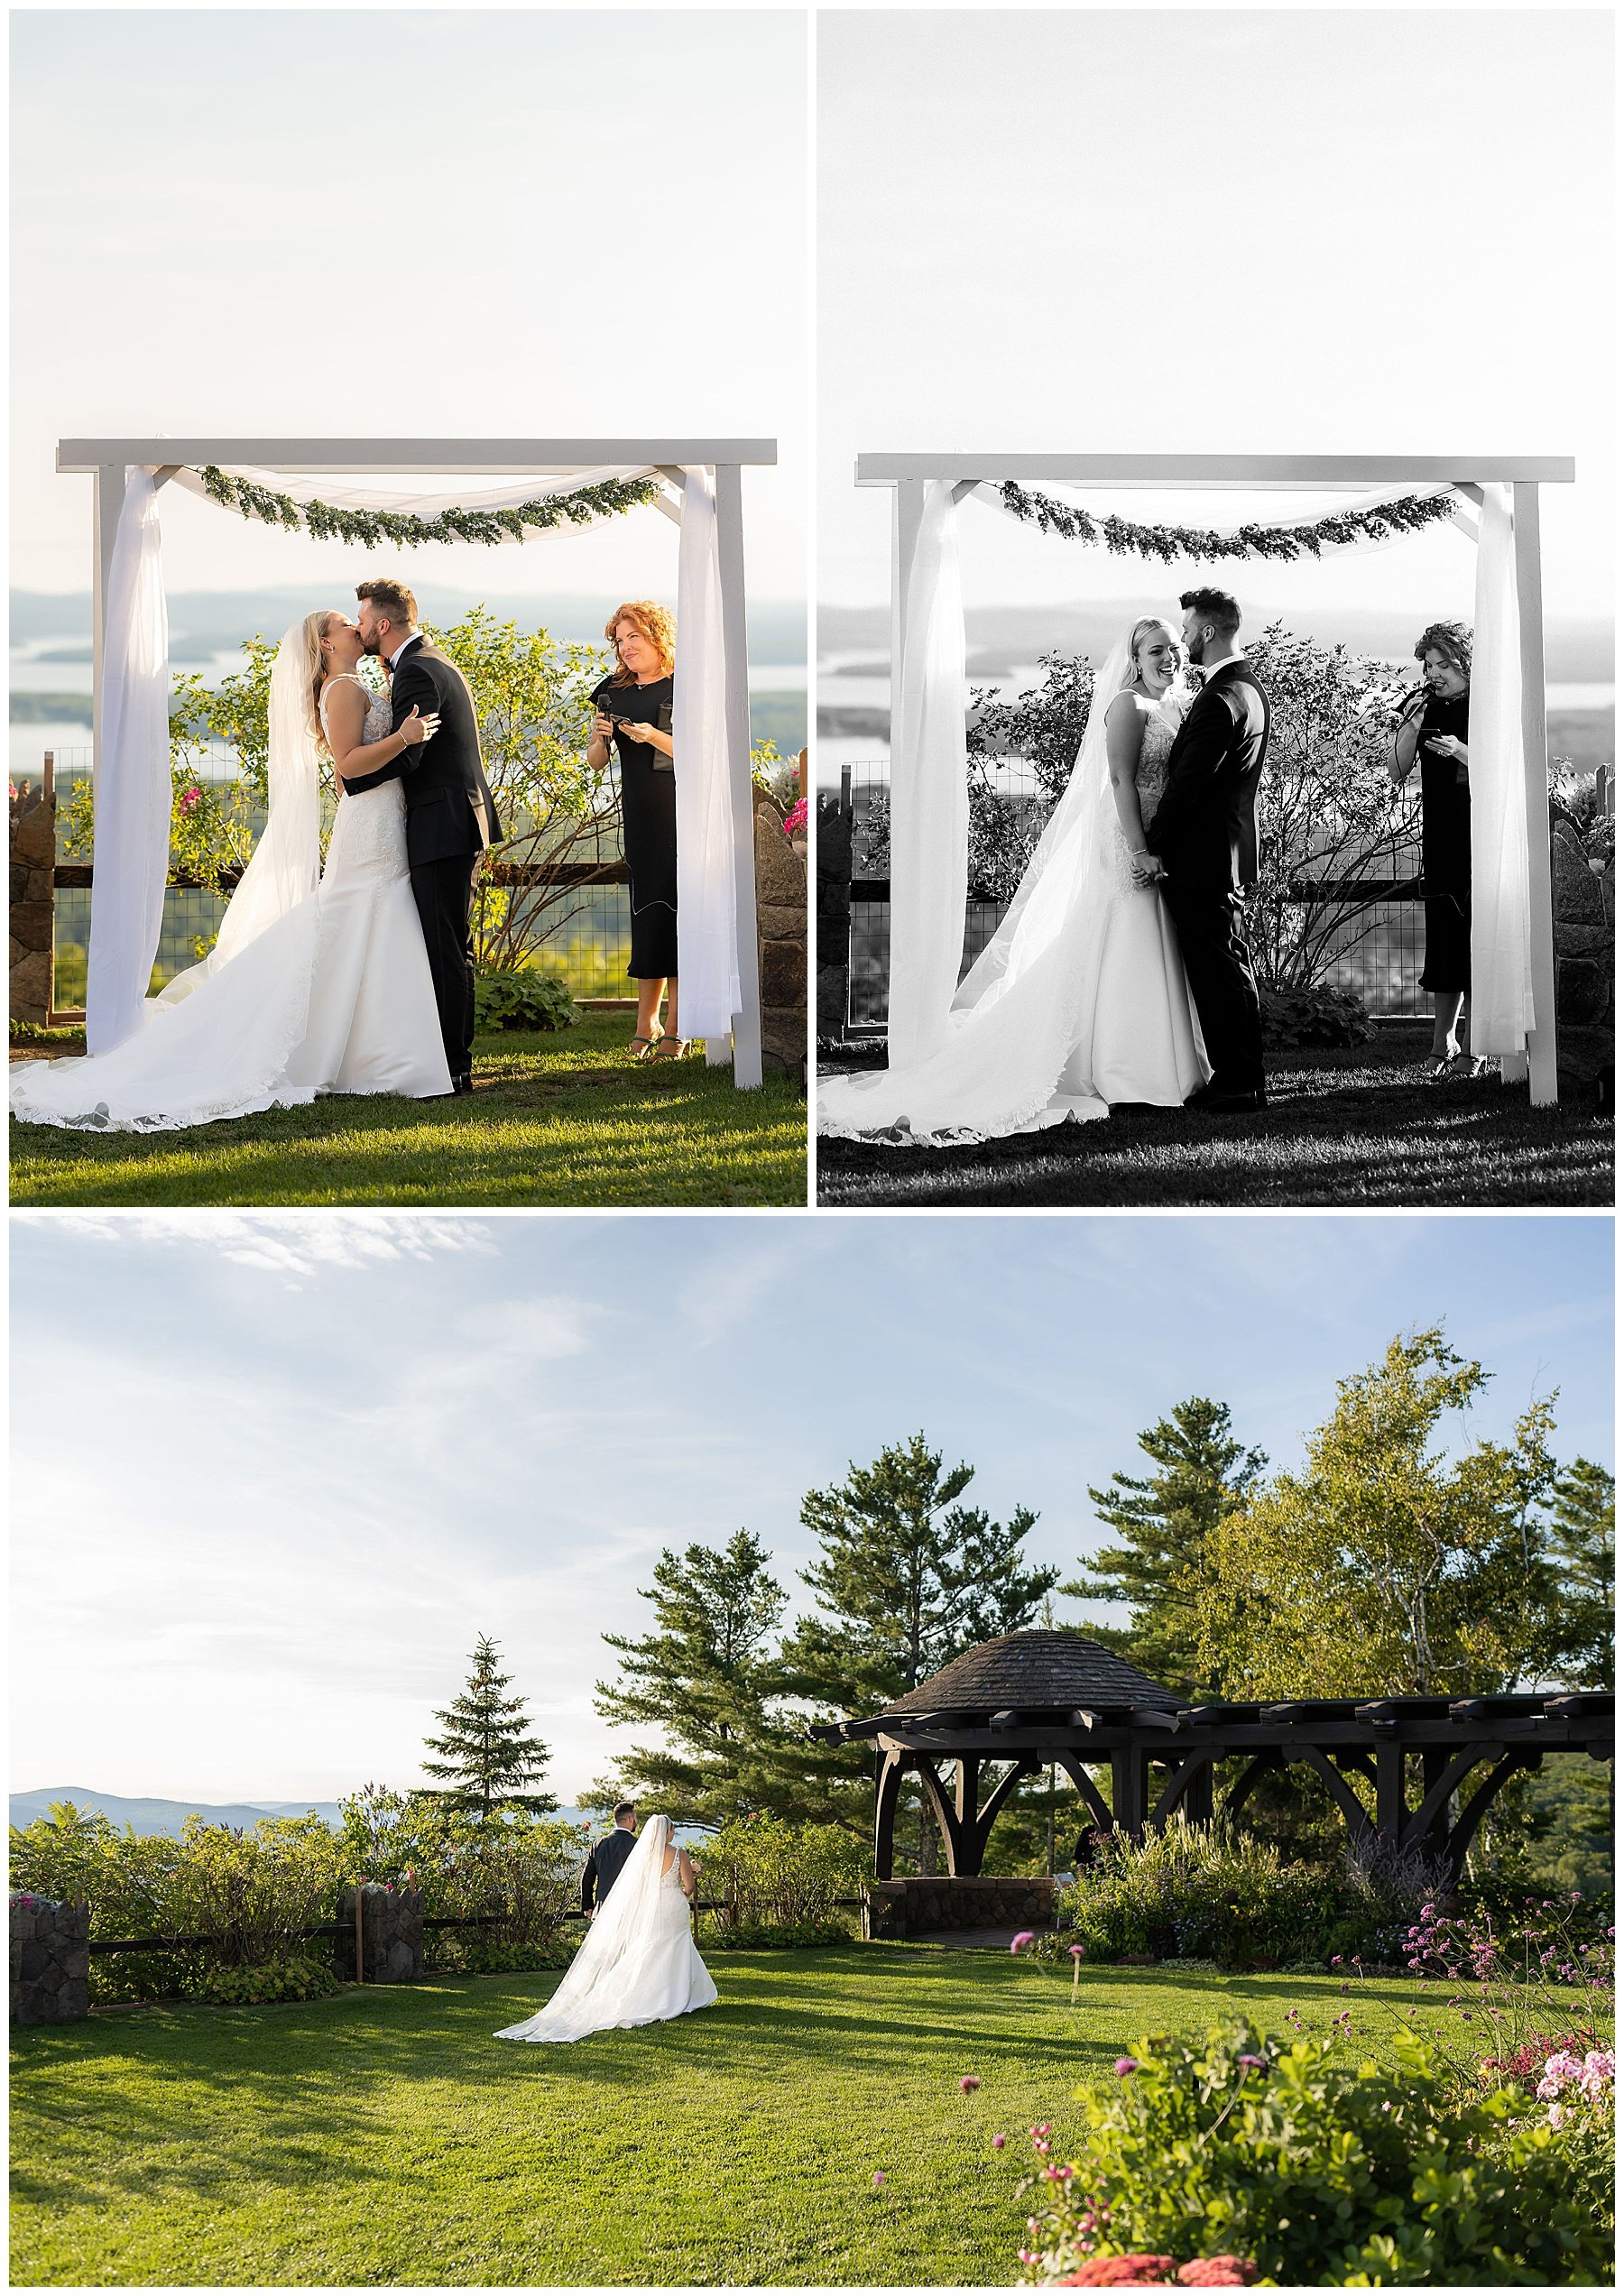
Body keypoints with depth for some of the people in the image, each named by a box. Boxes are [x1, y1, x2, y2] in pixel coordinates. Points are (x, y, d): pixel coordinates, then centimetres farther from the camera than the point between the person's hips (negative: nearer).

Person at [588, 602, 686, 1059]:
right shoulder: (614, 692, 13)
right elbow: (595, 763, 15)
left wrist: (655, 737, -19)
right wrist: (600, 736, -6)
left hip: (683, 817, -4)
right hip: (639, 819, 4)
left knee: (677, 910, -7)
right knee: (647, 914, 3)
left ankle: (675, 1027, -3)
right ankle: (646, 1024, 6)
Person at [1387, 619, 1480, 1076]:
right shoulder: (1426, 709, 9)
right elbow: (1397, 774, 5)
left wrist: (1462, 752, -19)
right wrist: (1410, 726, -9)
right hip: (1440, 841, 4)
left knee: (1479, 939, -5)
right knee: (1444, 939, 3)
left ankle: (1471, 1042, 1)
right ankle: (1444, 1042, 8)